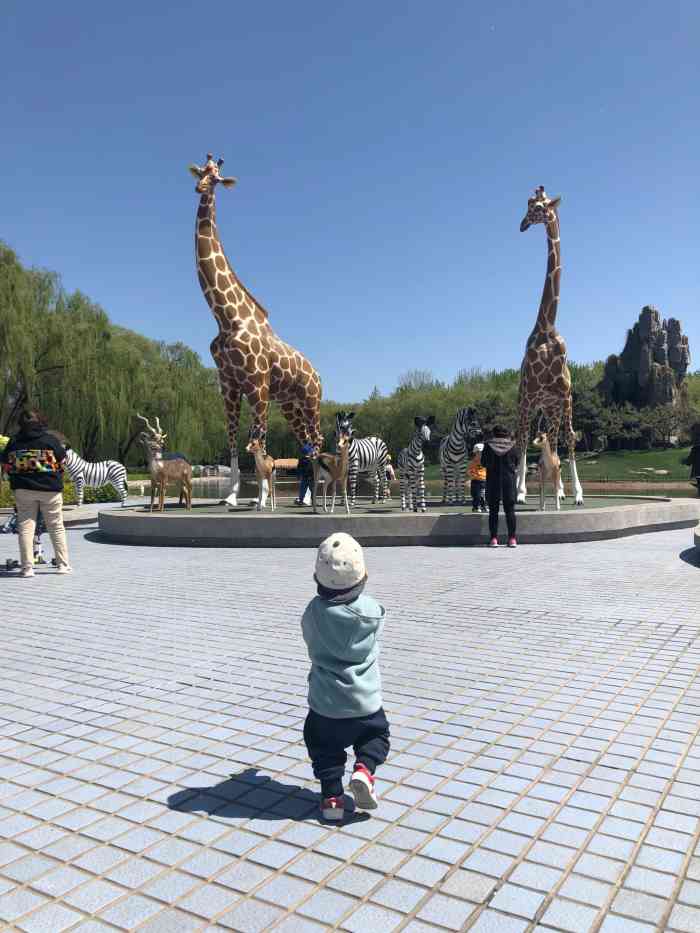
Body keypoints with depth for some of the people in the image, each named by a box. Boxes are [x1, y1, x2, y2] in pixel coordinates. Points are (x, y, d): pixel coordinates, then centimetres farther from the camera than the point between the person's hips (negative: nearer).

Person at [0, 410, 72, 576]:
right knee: (56, 528, 8)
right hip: (50, 489, -1)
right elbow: (62, 462, -1)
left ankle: (27, 567, 4)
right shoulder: (51, 439, -5)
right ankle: (62, 564, 12)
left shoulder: (14, 442, 1)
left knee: (25, 528, 7)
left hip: (23, 489, 1)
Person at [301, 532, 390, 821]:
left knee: (324, 748, 24)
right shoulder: (372, 610, -11)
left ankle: (332, 794, 8)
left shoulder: (313, 613, -12)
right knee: (377, 735, 26)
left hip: (325, 706, 0)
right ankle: (364, 769, 1)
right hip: (366, 704, 0)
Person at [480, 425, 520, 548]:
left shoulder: (488, 446, -6)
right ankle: (512, 538, 5)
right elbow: (517, 462, 5)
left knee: (493, 510, 5)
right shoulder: (512, 445, -3)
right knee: (510, 510, 7)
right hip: (509, 479, 1)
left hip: (493, 480, -1)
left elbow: (483, 463, 1)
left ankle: (494, 538, 1)